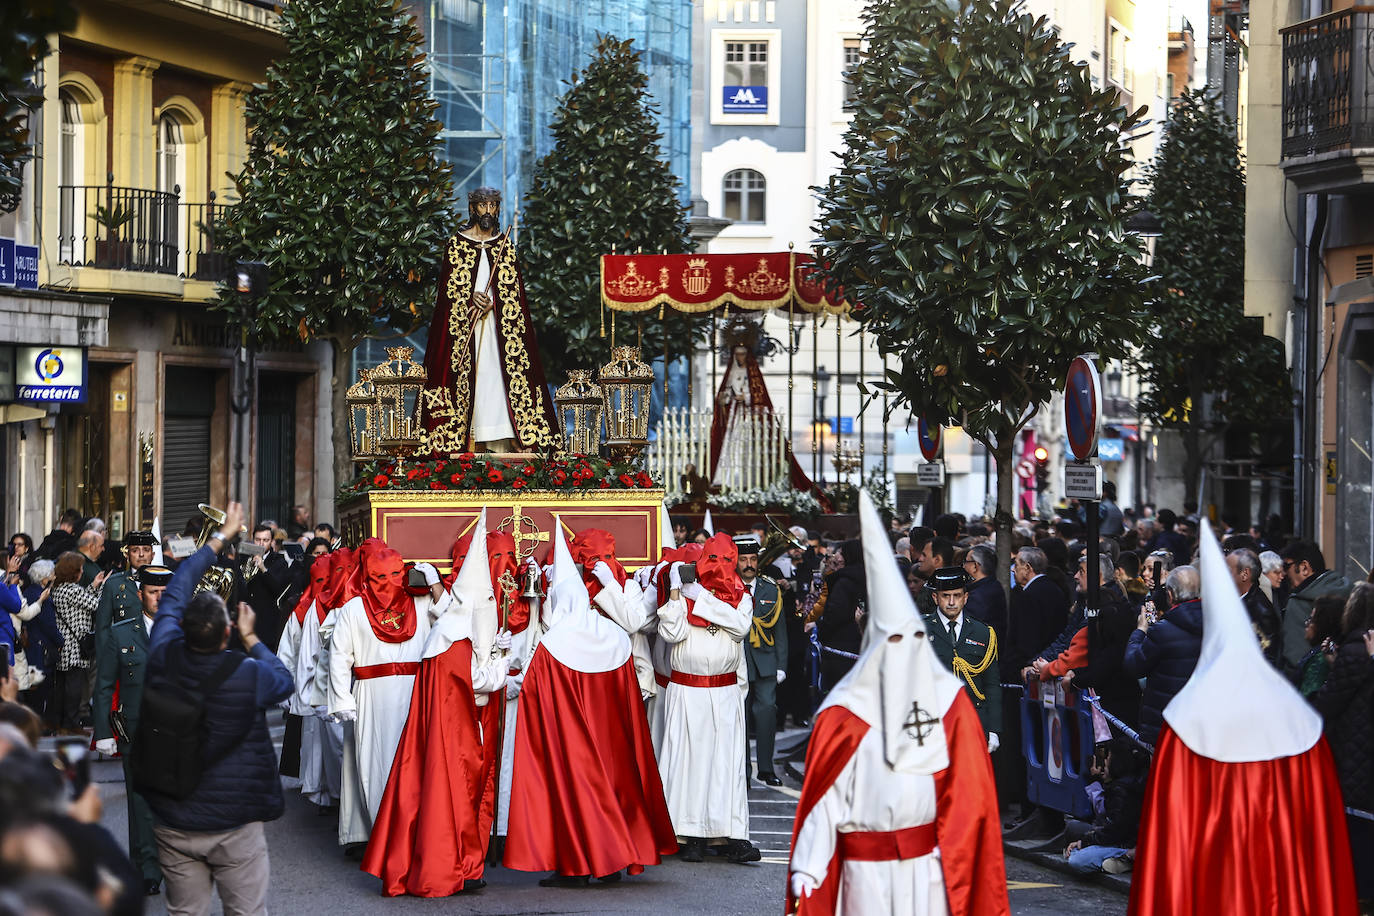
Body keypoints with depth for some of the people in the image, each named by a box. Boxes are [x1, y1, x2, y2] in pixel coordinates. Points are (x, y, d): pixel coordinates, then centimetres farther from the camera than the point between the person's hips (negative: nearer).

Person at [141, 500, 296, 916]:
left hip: (173, 824, 3)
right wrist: (251, 639, 15)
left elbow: (175, 593, 7)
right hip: (234, 826, -3)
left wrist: (219, 538, 17)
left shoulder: (162, 659, -11)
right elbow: (284, 680, 6)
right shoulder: (249, 675, -19)